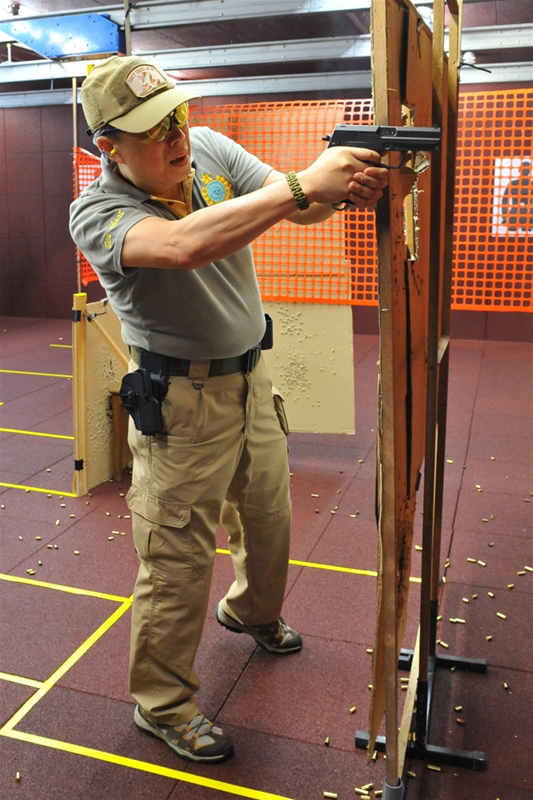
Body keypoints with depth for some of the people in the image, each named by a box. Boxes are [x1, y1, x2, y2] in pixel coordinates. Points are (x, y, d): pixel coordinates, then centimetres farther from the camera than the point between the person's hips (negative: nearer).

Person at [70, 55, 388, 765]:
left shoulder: (210, 149, -2)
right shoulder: (96, 213, -21)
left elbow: (296, 207, -7)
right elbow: (185, 246, -41)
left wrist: (344, 190, -29)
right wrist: (303, 183, -40)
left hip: (251, 378, 7)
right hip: (181, 401, -6)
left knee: (269, 516, 21)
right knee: (177, 559, 3)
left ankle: (252, 611, 53)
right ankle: (163, 704, 26)